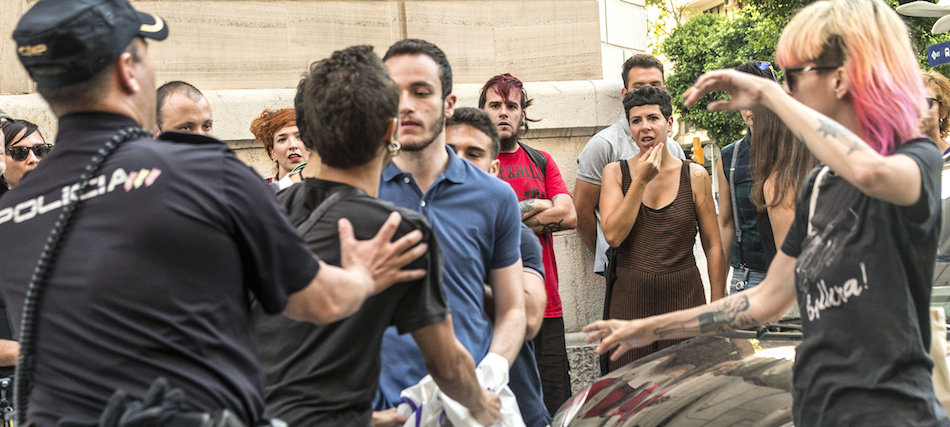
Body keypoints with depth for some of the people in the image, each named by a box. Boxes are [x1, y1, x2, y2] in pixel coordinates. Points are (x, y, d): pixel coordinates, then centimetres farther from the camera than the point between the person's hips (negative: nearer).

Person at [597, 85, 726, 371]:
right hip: (631, 299, 0)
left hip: (684, 296, 0)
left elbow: (713, 246, 6)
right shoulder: (615, 173, 4)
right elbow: (613, 235, -9)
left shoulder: (695, 176, 3)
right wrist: (642, 180, -9)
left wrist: (717, 308, 2)